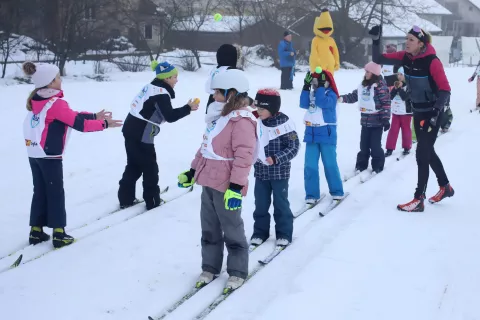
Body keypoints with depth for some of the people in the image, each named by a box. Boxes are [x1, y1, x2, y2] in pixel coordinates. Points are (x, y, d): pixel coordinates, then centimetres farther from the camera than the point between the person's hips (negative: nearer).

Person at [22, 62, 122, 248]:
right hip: (49, 155, -8)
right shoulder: (56, 103, -19)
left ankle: (36, 231, 18)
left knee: (40, 192, 15)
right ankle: (59, 234, 6)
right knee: (55, 193, 2)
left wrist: (94, 116, 10)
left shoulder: (37, 100, 8)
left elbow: (70, 115, 10)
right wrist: (104, 124, -11)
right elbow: (78, 123, -20)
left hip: (34, 154, 8)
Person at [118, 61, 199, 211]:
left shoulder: (151, 87, 14)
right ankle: (152, 201, 15)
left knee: (133, 165, 18)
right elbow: (170, 117, -19)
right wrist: (188, 108, -10)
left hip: (131, 130, 9)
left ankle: (126, 199, 22)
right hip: (141, 135, -9)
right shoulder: (161, 93, -15)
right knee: (150, 167, 5)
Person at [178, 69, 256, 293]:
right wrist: (191, 173, 21)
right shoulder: (220, 117, 14)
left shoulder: (242, 121, -17)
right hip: (209, 184, 9)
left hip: (226, 187, -9)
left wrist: (236, 187, -27)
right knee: (209, 230, 17)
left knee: (232, 231, 4)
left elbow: (243, 156, -23)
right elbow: (205, 148, 21)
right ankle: (210, 268, 29)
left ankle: (237, 273, 17)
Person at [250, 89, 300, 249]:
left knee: (280, 204, 8)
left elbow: (294, 147, -15)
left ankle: (284, 234, 21)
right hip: (260, 172, 5)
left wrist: (276, 159, -23)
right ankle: (260, 232, 26)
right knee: (260, 204, 12)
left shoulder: (284, 123, -17)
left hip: (280, 173, -4)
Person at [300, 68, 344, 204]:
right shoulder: (311, 93, 10)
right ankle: (312, 194, 7)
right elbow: (303, 104, -7)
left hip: (326, 133, -5)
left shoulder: (331, 94, -5)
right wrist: (306, 87, -13)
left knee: (330, 164, 2)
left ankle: (337, 191, 17)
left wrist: (320, 87, -23)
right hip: (311, 133, 5)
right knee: (310, 165, 2)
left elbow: (323, 103, -24)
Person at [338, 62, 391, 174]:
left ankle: (377, 167, 12)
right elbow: (354, 96, 19)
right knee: (363, 145, 12)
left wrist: (386, 119, -17)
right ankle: (361, 166, 22)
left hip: (376, 121, -7)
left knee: (375, 145, -1)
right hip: (365, 120, 7)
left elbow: (386, 104, -15)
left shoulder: (380, 86, -14)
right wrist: (342, 98, 3)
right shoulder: (363, 84, 10)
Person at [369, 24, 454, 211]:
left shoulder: (432, 61, -22)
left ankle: (418, 200, -2)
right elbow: (378, 59, -3)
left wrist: (436, 113, -32)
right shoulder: (405, 57, -4)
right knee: (427, 151, 18)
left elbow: (445, 89, -23)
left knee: (422, 154, -7)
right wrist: (376, 40, -19)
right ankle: (445, 187, 36)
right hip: (418, 112, 7)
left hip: (432, 113, -7)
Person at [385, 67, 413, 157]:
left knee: (406, 129, 5)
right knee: (393, 129, 5)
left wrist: (400, 88, -20)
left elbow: (405, 97, -21)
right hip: (396, 111, 6)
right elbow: (391, 96, 3)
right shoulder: (397, 84, 9)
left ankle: (407, 147, 17)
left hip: (406, 111, -6)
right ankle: (390, 148, 8)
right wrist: (395, 88, -10)